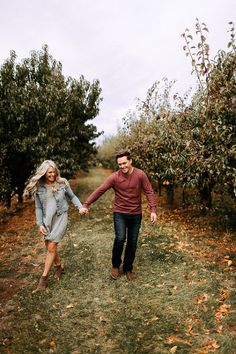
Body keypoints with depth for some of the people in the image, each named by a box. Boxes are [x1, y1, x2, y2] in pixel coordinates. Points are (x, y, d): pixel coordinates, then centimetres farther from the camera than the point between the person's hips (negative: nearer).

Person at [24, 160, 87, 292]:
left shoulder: (62, 183, -7)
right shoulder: (38, 187, -3)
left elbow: (72, 197, 6)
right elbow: (38, 208, 2)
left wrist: (80, 207, -11)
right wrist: (40, 224, -4)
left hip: (60, 217, -3)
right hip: (47, 219, 3)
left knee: (52, 247, -7)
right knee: (49, 247, 12)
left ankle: (44, 278, 6)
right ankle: (59, 267, 39)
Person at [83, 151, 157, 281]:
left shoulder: (140, 174, -9)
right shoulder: (114, 177, -12)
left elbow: (149, 192, -6)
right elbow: (99, 191, -14)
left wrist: (153, 210, -13)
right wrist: (86, 204, -21)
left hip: (136, 214, 2)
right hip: (119, 213, -1)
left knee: (132, 242, 9)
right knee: (120, 238, -17)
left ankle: (128, 269, 30)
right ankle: (115, 266, 10)